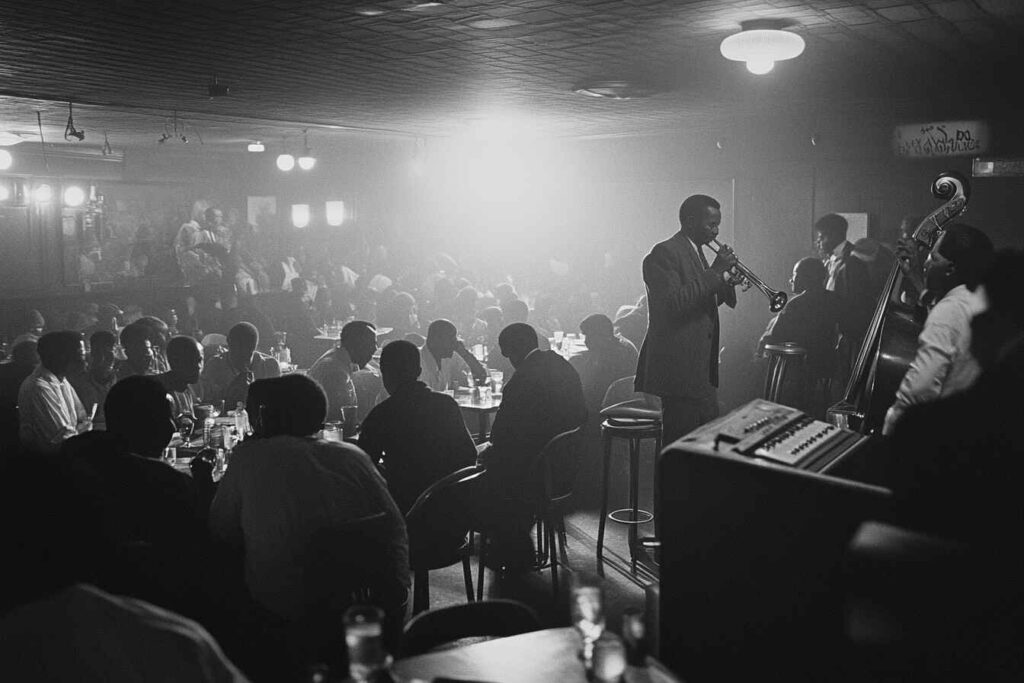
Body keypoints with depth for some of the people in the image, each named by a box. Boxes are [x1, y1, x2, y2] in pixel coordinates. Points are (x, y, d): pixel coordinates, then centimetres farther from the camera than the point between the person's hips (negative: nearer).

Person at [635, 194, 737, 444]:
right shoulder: (664, 253, -13)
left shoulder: (696, 251, 17)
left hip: (702, 368, 10)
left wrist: (725, 278, 2)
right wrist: (714, 271, -20)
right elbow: (674, 303, -25)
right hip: (678, 369, -10)